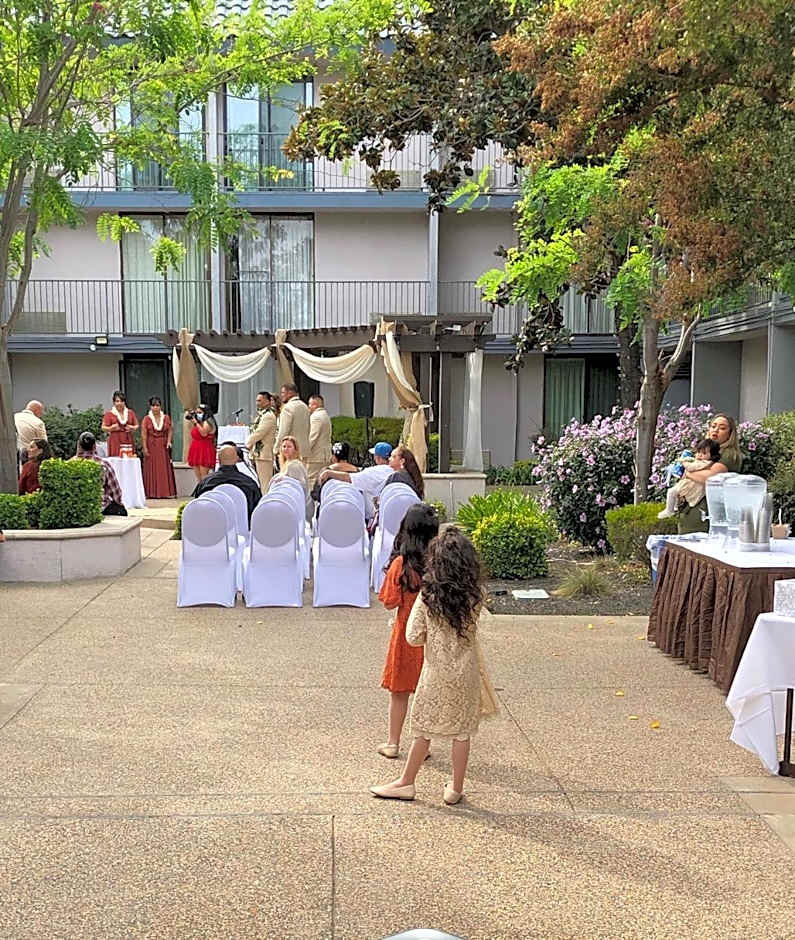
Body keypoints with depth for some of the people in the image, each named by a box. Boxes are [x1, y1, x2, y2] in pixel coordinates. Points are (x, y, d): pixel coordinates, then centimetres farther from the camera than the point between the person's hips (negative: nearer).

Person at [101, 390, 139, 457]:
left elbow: (137, 425, 17)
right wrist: (111, 428, -15)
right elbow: (103, 428, 3)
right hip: (115, 442, -3)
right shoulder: (109, 414, 4)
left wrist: (132, 428, -3)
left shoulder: (130, 413, 13)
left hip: (128, 441, 3)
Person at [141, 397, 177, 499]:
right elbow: (144, 435, -3)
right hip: (151, 447, -2)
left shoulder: (166, 418, 8)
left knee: (165, 469, 1)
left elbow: (170, 431, 10)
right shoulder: (146, 419, 0)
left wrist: (169, 441, -7)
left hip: (163, 447, 2)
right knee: (152, 469, -2)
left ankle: (166, 492, 3)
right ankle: (152, 493, 0)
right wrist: (145, 448, -10)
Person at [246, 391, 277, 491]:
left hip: (264, 454, -10)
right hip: (258, 453, 10)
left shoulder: (268, 416, -13)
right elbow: (254, 432, 22)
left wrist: (248, 443, -2)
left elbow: (258, 433, -16)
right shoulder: (261, 415, 18)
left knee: (265, 484, -9)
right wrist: (249, 443, 7)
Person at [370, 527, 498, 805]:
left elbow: (413, 637, -11)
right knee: (461, 731, 12)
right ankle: (456, 788, 22)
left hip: (436, 671, -1)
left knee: (423, 728, 13)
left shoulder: (428, 595, -15)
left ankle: (406, 782, 25)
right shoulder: (475, 595, -10)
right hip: (466, 671, 2)